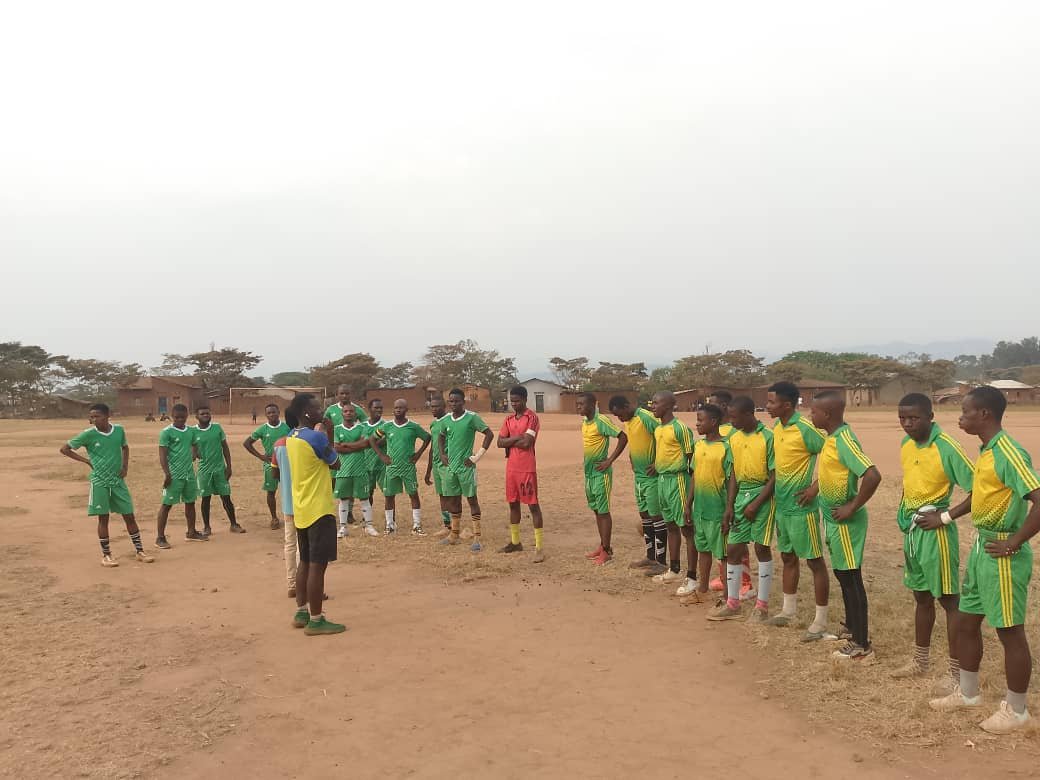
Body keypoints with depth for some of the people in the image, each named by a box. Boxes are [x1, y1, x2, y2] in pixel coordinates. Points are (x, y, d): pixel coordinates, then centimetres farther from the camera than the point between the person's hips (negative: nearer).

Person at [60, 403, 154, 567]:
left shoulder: (119, 430, -2)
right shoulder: (88, 434, -11)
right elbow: (64, 449, -2)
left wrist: (125, 466, 3)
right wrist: (87, 461, -6)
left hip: (118, 481, 3)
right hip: (99, 482, -3)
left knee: (129, 516, 5)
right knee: (103, 518, 3)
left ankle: (139, 551, 14)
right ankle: (106, 554, 15)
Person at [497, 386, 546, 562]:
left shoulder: (532, 418, -8)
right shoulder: (508, 419, 12)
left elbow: (527, 443, -19)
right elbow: (500, 442, 2)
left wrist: (509, 442, -5)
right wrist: (518, 437, -11)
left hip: (527, 468, -7)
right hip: (511, 467, 7)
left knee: (533, 505, -6)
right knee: (513, 503, 14)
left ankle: (539, 548, -5)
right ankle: (515, 542, 27)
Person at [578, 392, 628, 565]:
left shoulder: (601, 421, -17)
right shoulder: (584, 422, 8)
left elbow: (623, 437, -19)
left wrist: (610, 460, -17)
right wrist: (587, 465, 15)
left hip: (601, 472, -8)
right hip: (589, 471, 8)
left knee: (603, 511, -2)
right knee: (596, 510, 14)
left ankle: (606, 551, 4)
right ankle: (603, 546, 24)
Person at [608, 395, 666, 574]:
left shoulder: (646, 418, -19)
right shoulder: (627, 422, 9)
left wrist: (657, 464, -18)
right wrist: (632, 462, 12)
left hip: (652, 476, -9)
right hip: (639, 475, 9)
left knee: (657, 516, -2)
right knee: (645, 515, 15)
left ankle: (661, 562, 5)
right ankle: (650, 557, 26)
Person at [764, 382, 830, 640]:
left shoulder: (805, 429, -18)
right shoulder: (776, 429, 6)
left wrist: (815, 488, -18)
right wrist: (776, 494, 13)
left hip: (801, 507, -8)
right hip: (782, 505, 8)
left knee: (815, 561, 2)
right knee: (788, 557, 18)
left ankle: (820, 620, 10)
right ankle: (788, 610, 32)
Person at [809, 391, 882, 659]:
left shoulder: (844, 440, -22)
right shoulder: (831, 437, 6)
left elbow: (872, 476, -31)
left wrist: (853, 507, -23)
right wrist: (816, 487, 16)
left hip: (845, 521, -9)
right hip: (833, 519, 9)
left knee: (851, 579, -1)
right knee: (842, 575, 19)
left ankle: (862, 646, 8)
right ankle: (851, 627, 33)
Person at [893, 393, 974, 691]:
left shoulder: (946, 448, -19)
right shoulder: (905, 444, 4)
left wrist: (945, 517, -17)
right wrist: (904, 515, 11)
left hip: (935, 532, -8)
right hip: (911, 530, 8)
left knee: (948, 600, 2)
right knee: (921, 597, 18)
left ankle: (957, 671, 12)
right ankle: (920, 661, 31)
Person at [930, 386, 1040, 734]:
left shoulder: (1008, 453, -20)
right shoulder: (986, 451, 9)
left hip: (1002, 554, -10)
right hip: (981, 548, 10)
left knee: (1010, 632, 4)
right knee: (966, 623, 17)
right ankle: (968, 693, 32)